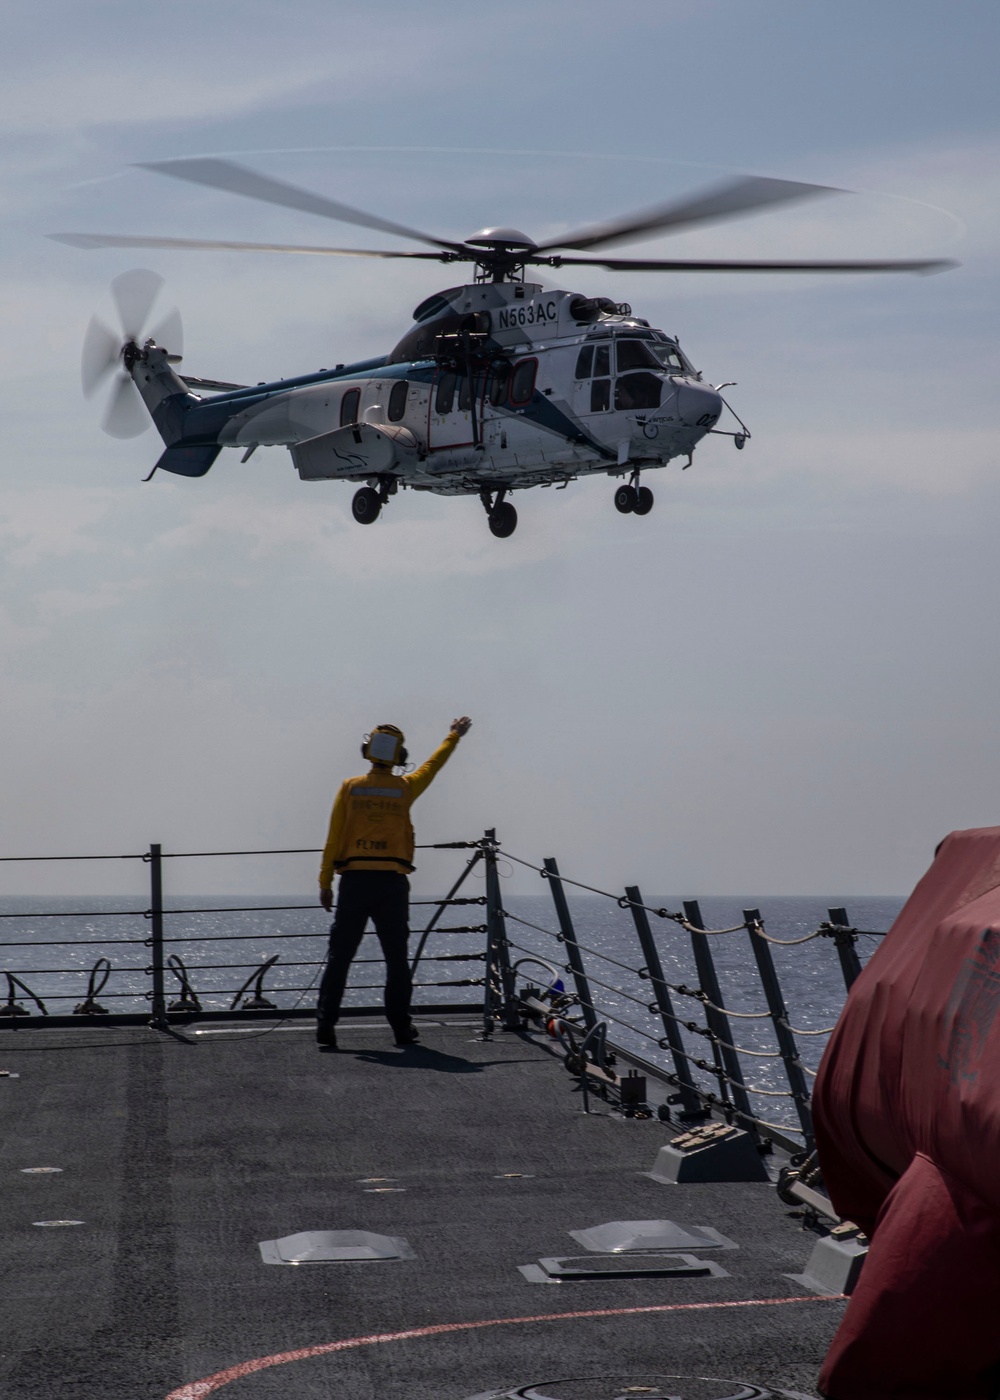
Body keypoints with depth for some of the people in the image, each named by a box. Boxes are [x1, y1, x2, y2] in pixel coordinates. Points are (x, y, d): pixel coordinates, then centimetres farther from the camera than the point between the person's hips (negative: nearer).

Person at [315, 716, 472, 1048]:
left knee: (339, 956, 2)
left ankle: (325, 1025, -4)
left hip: (354, 881, 0)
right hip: (392, 884, 0)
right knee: (396, 958, 9)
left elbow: (334, 839, 0)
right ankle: (401, 1027, 9)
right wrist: (454, 736, 37)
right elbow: (433, 765, 21)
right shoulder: (405, 788, 2)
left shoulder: (350, 788, 1)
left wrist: (325, 882, 4)